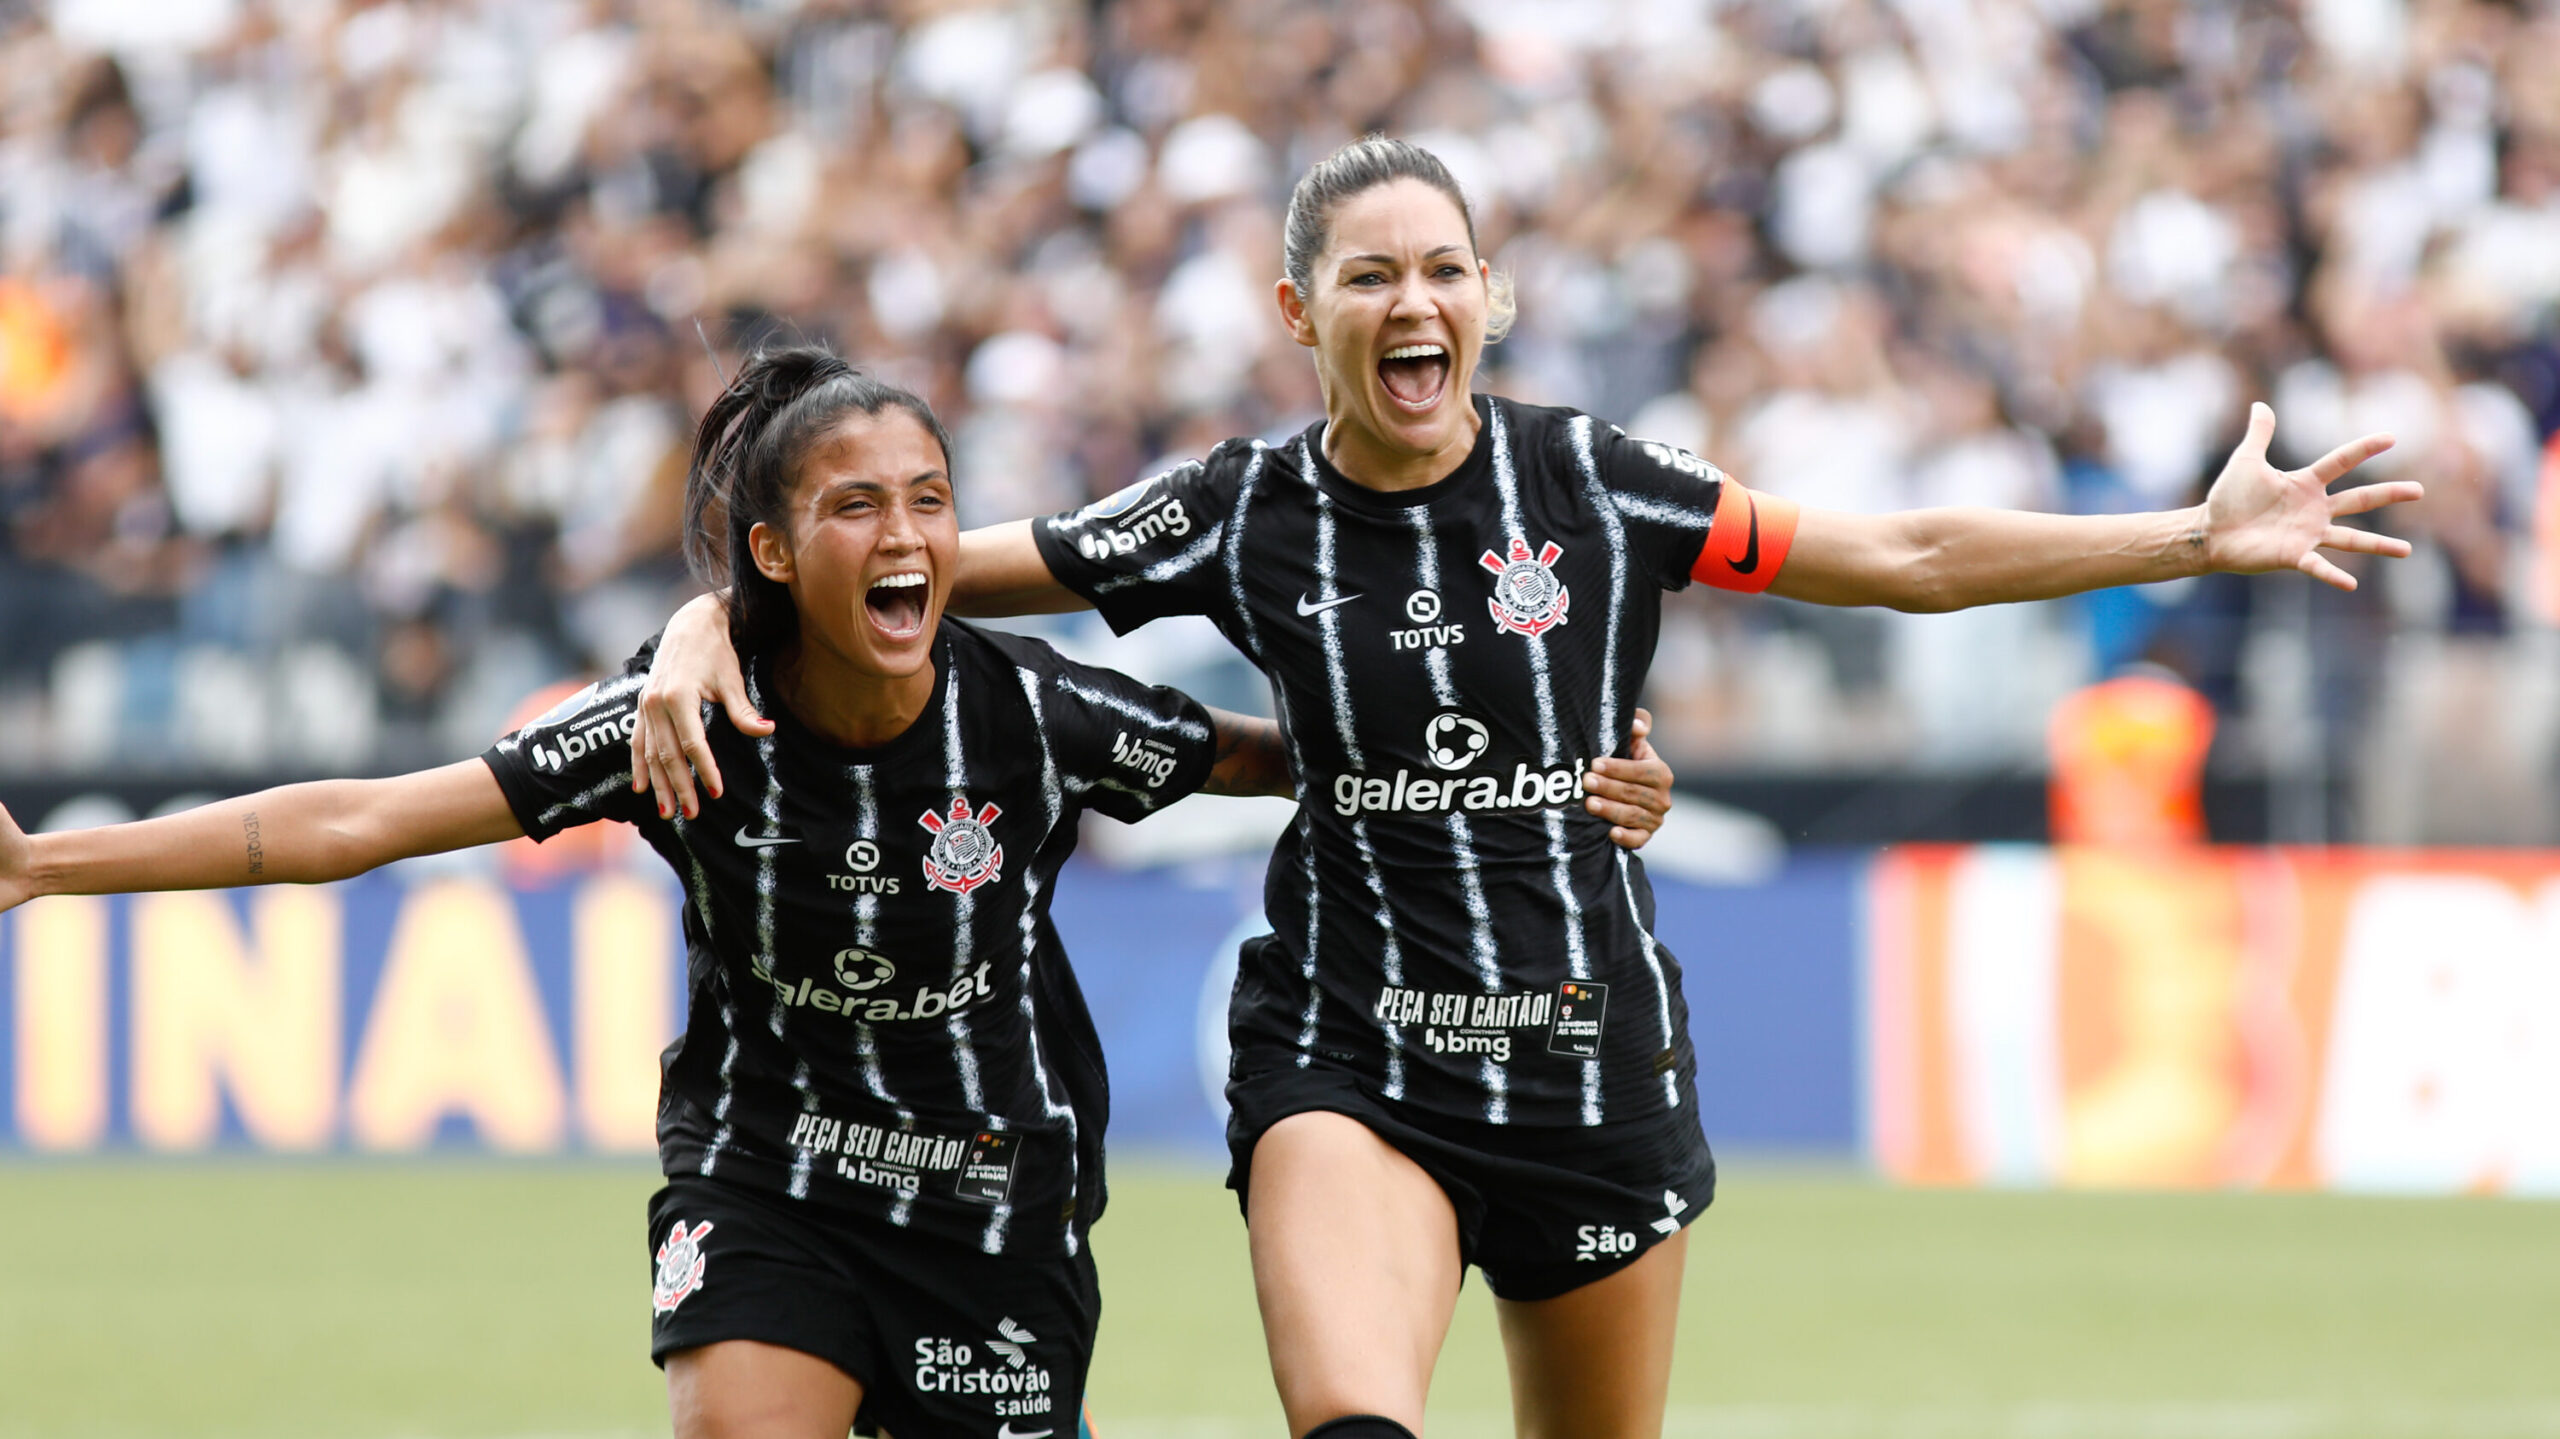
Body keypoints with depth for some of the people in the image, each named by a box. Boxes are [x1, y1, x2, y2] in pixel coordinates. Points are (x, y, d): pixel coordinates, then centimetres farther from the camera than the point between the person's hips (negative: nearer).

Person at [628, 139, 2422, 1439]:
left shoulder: (1590, 483, -3)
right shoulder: (1243, 514, -3)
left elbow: (1911, 556, 3)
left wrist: (2202, 537, -3)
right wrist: (710, 627, -14)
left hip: (1595, 1055, 2)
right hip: (1351, 1057, -2)